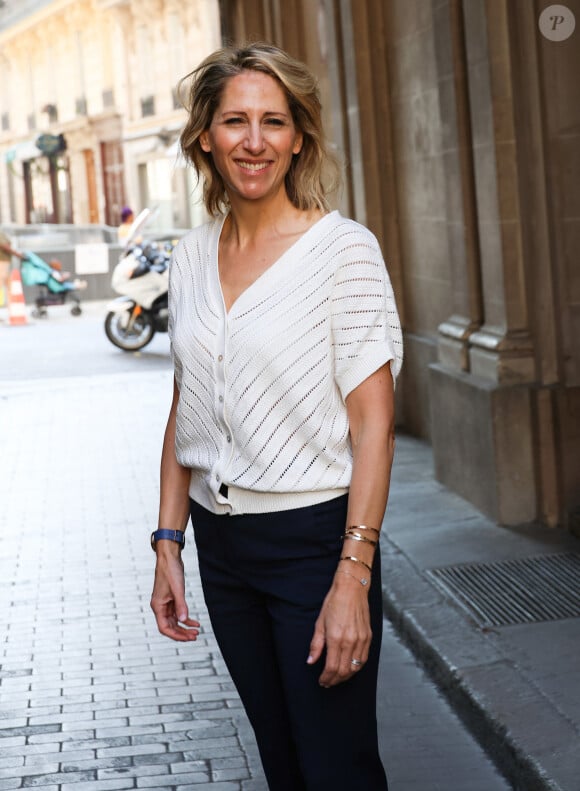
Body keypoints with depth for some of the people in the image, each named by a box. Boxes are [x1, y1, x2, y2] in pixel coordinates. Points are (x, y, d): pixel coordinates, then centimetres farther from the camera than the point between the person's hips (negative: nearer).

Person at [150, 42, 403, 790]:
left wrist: (353, 575, -20)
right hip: (223, 544, 6)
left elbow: (373, 421, -14)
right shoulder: (191, 255, 6)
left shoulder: (343, 248, -12)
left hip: (315, 538, -5)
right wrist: (168, 544, 9)